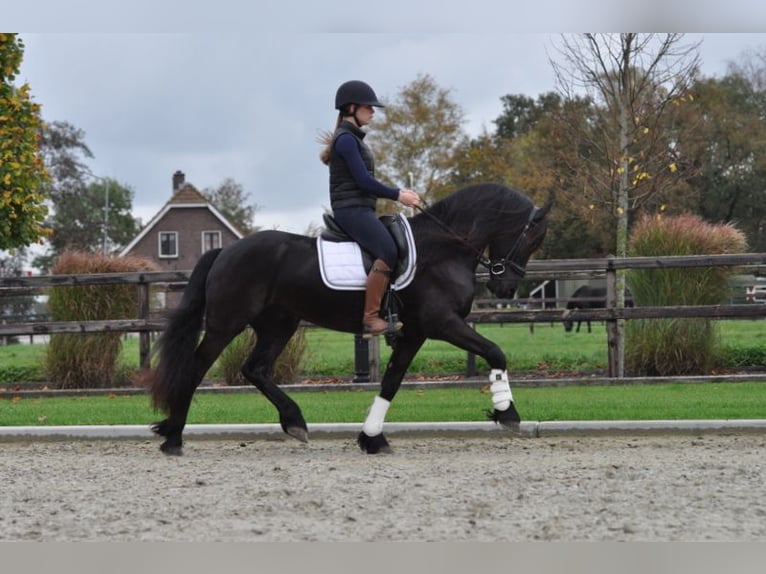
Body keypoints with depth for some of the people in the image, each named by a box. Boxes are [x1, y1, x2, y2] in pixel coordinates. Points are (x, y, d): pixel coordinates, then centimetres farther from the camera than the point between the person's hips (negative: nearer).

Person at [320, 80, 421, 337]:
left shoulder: (352, 138, 20)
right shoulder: (346, 139, -11)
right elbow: (363, 181, -17)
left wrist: (399, 192, 15)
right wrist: (398, 196, -10)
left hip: (360, 210, 11)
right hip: (352, 209, -11)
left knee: (395, 248, 10)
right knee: (388, 252, -25)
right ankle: (370, 318, -28)